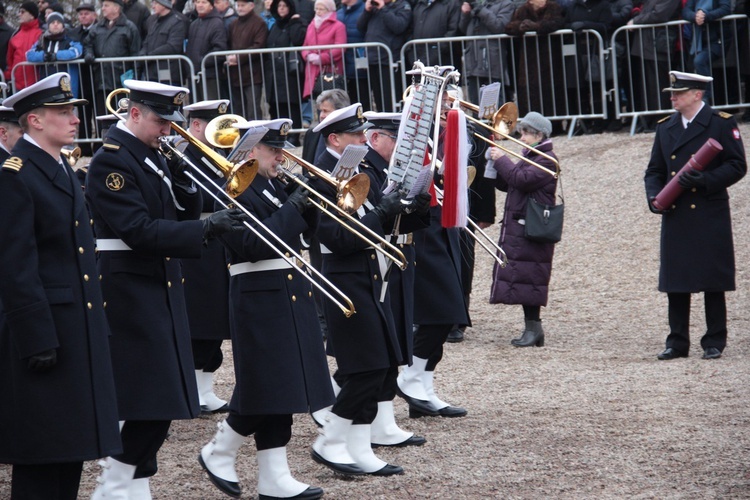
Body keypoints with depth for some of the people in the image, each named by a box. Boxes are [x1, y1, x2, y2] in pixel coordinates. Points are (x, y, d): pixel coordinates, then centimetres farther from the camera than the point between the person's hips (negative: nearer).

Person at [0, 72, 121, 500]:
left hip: (79, 332, 9)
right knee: (41, 463, -4)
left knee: (72, 447, 12)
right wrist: (38, 341, -21)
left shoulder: (63, 171, 16)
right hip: (44, 332, -9)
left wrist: (99, 329, 17)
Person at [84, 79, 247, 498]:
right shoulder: (112, 162, -13)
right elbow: (139, 231, -22)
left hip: (162, 290, 9)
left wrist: (181, 175, -2)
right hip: (132, 295, -9)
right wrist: (206, 229, -26)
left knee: (160, 403, 8)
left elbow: (184, 213, 15)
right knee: (152, 402, -12)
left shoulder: (153, 157, 15)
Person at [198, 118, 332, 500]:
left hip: (291, 294, 9)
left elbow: (304, 229, 18)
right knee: (265, 387, -5)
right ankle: (218, 453, 14)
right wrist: (292, 208, -21)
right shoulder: (235, 190, -13)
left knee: (282, 389, 8)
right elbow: (252, 245, -22)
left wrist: (309, 202, 0)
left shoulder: (275, 186, 14)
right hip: (260, 300, -9)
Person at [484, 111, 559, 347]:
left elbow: (522, 179, -23)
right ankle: (531, 328, 14)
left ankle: (534, 328, -6)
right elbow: (505, 184, 18)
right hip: (516, 227, 10)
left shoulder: (547, 161, -10)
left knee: (528, 276, -9)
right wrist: (494, 163, 3)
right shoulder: (527, 157, 20)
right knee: (521, 276, 10)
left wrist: (502, 160, -13)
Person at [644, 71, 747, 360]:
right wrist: (654, 197, -4)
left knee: (712, 282, 0)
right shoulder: (665, 128, 13)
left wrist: (705, 180, -18)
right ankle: (677, 342, 11)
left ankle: (715, 342, 8)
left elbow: (737, 166, -5)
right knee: (675, 282, 5)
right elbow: (655, 170, 16)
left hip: (710, 218, -4)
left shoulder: (721, 124, -2)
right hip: (675, 217, 5)